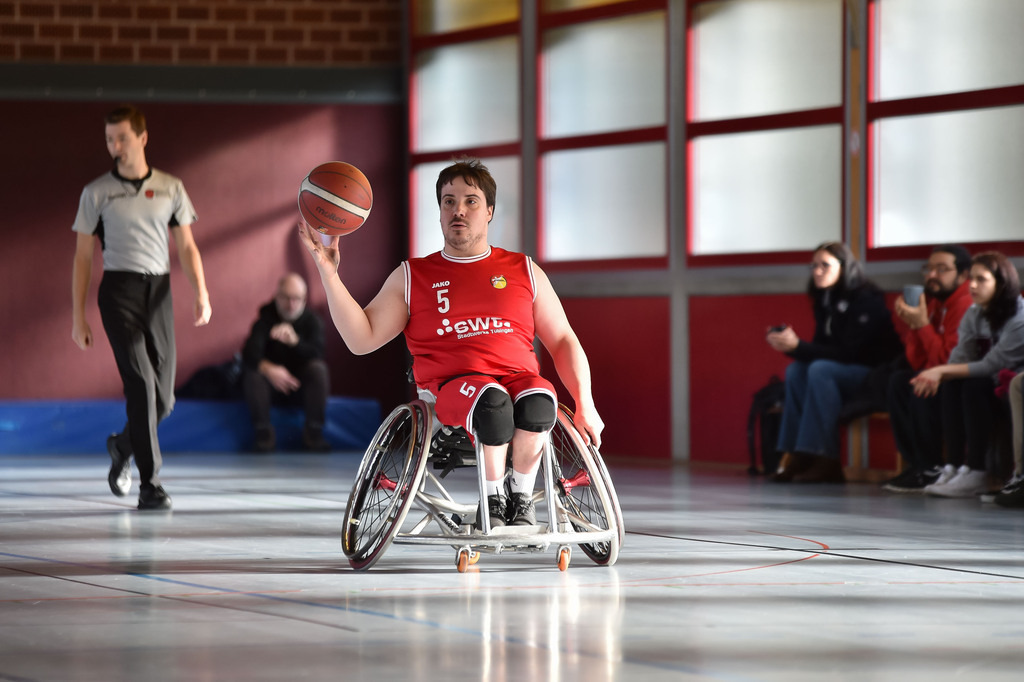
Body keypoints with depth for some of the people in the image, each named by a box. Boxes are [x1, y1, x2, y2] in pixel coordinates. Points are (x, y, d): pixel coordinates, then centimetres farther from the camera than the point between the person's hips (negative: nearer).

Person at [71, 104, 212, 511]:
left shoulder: (170, 188, 10)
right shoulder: (97, 192, 4)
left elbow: (186, 248, 10)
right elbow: (83, 257, 6)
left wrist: (201, 294, -4)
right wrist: (77, 317, 2)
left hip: (159, 292, 3)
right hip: (118, 290, -3)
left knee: (162, 398, 4)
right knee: (140, 383, -18)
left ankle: (123, 446, 36)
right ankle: (149, 485, -16)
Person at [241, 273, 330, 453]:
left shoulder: (312, 321, -3)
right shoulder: (266, 319, -6)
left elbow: (317, 355, -20)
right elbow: (250, 353, -22)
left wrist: (294, 340, -39)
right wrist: (268, 369, -44)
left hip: (302, 386, 0)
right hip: (273, 384, 0)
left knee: (318, 368, -29)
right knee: (252, 372, -29)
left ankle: (313, 431, -24)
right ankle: (263, 430, -24)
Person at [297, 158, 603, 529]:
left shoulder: (524, 271, 18)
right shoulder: (412, 277, 15)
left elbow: (562, 341, 17)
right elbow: (362, 339, 8)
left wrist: (586, 406, 3)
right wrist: (328, 272, -2)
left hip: (519, 377, 2)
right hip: (451, 386, -1)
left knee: (538, 400, -36)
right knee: (492, 401, -38)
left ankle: (521, 494, -12)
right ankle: (493, 499, -16)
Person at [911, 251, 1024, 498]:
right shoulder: (973, 315, 4)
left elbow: (991, 366, -25)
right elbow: (960, 359, -4)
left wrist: (941, 371, -27)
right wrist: (938, 375, -27)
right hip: (993, 388, 7)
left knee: (975, 385, -30)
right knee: (951, 384, -18)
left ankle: (976, 473, -29)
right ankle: (954, 466, -22)